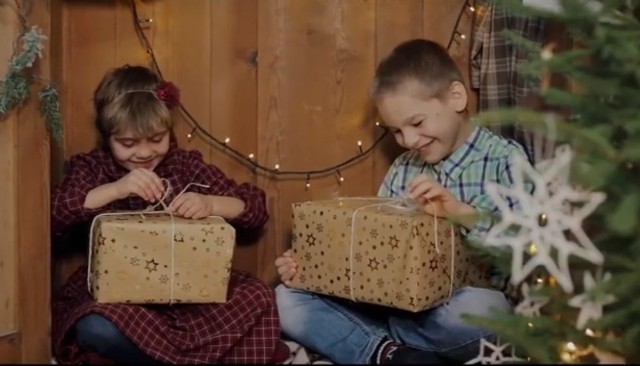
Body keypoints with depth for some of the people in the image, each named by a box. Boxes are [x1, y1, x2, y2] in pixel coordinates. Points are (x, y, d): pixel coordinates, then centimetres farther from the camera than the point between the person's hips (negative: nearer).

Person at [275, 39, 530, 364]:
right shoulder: (402, 170, 12)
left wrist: (465, 214, -28)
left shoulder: (504, 159, -4)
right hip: (396, 304, 5)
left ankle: (371, 339, -16)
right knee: (288, 299, -9)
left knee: (481, 310, -41)